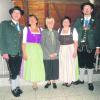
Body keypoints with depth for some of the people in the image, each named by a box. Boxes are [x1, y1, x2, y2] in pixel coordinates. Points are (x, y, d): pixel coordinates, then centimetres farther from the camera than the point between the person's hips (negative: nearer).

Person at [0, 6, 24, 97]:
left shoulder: (21, 27, 15)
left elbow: (21, 40, 13)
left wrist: (23, 52, 4)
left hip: (19, 53, 4)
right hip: (10, 53, -4)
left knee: (17, 72, 12)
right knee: (13, 72, -1)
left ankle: (17, 86, 28)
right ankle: (14, 88, 18)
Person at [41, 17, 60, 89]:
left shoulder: (56, 32, 11)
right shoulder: (43, 32, 1)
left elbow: (58, 44, 7)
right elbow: (43, 44, -6)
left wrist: (56, 53, -7)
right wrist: (49, 54, -11)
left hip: (55, 55, 2)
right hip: (47, 55, -2)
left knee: (55, 69, 5)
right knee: (48, 69, 4)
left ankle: (54, 82, 20)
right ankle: (48, 82, 21)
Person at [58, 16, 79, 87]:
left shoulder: (73, 30, -3)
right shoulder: (59, 30, 7)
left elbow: (76, 42, -7)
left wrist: (75, 51, -14)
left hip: (70, 49, -3)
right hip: (62, 50, 3)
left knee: (70, 65, 0)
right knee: (63, 65, 7)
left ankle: (70, 80, 14)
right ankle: (65, 80, 19)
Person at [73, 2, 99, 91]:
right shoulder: (78, 20, 7)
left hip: (90, 46, -2)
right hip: (80, 45, 2)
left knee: (90, 64, 5)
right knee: (81, 63, 13)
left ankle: (90, 82, 17)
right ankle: (81, 79, 29)